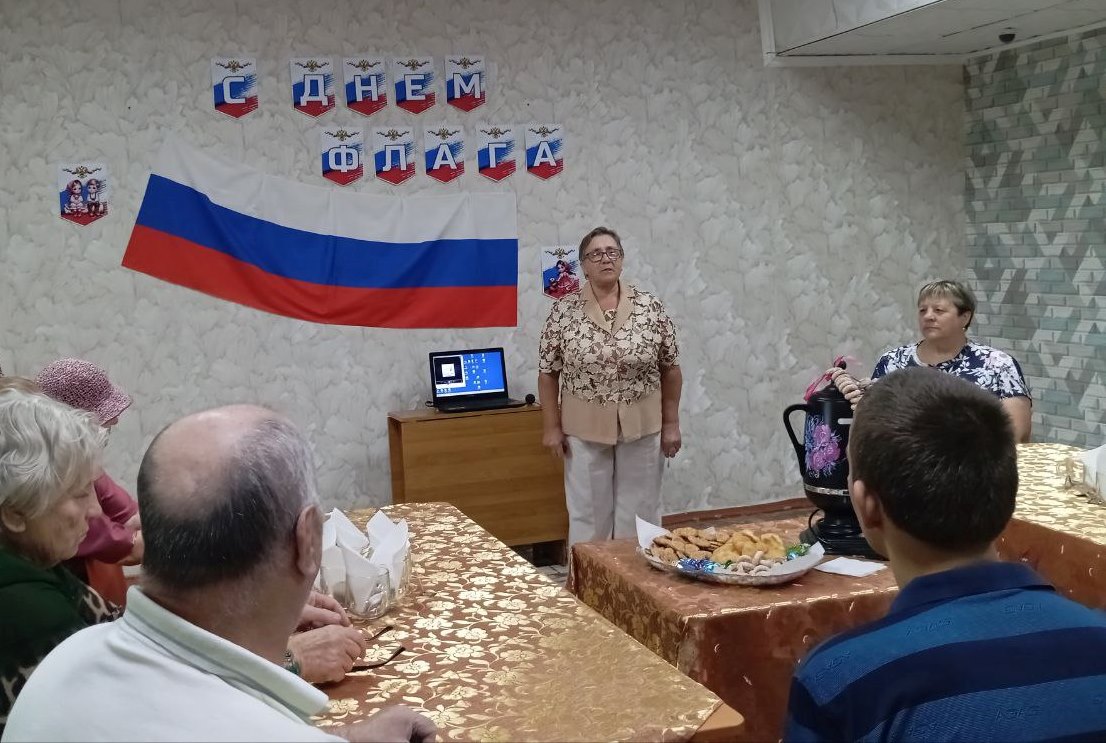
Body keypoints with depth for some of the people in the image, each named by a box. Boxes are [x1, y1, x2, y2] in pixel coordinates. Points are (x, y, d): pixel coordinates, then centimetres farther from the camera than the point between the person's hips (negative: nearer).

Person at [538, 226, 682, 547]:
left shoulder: (650, 307, -2)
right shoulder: (564, 311, -4)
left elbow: (670, 368, 2)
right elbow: (548, 373, 0)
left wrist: (671, 423, 1)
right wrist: (552, 426, -3)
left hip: (641, 425, 1)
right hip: (584, 428, 0)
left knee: (640, 511, 9)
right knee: (588, 512, 8)